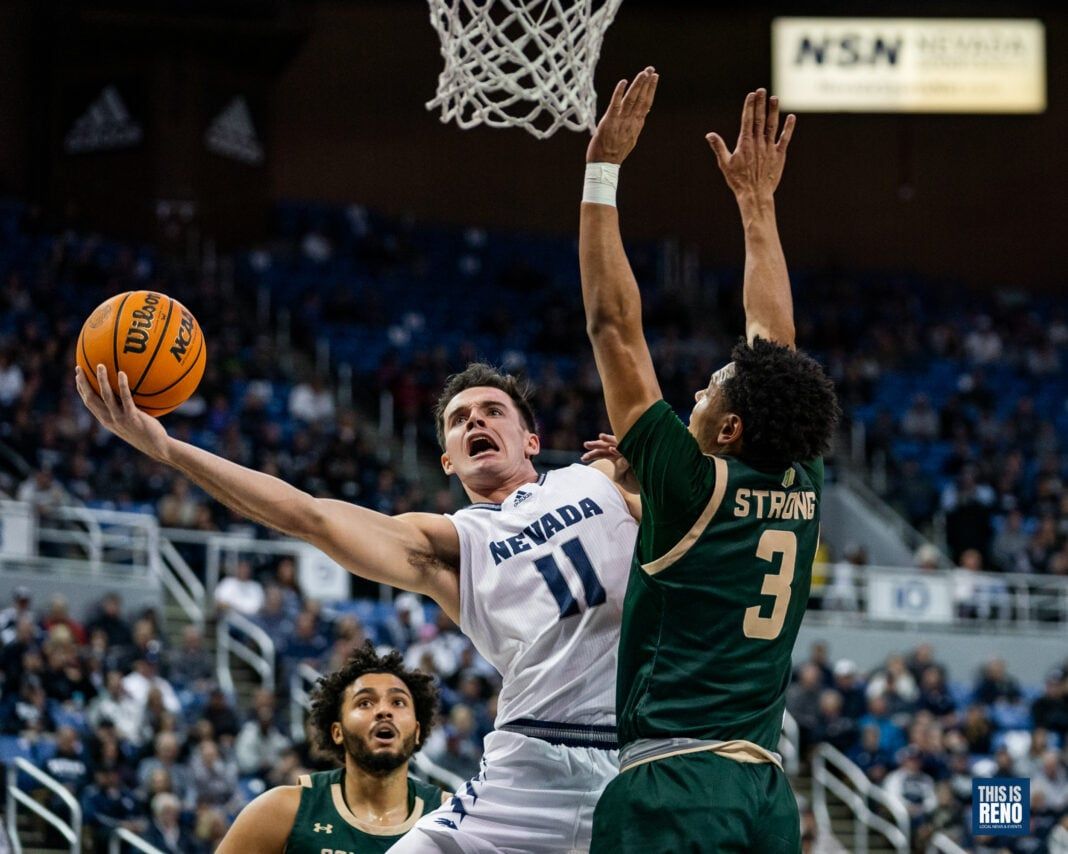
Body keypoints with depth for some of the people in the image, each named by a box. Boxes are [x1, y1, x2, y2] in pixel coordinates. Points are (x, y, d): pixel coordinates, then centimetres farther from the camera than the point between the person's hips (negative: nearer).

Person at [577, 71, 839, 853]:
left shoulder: (696, 485, -4)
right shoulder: (802, 491, 11)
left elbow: (614, 326, -2)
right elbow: (774, 339, 23)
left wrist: (602, 170, 2)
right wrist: (757, 201, 31)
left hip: (674, 788, -7)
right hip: (765, 789, 7)